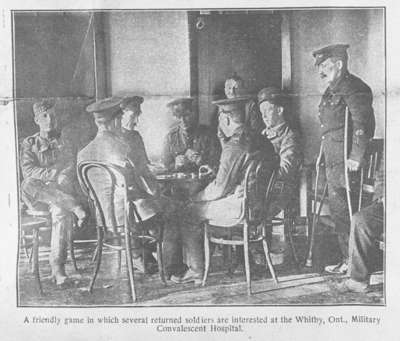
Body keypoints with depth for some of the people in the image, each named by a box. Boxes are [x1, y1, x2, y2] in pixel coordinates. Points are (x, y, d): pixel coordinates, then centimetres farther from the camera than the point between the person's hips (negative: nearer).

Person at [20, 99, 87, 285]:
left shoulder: (63, 145, 21)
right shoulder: (29, 143, 15)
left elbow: (70, 171, 8)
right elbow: (27, 170, -2)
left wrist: (63, 178, -17)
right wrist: (54, 173, -16)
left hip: (60, 193, 0)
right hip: (35, 198, 0)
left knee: (61, 211, -35)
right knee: (28, 185, -36)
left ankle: (57, 266, -39)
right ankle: (76, 208, -41)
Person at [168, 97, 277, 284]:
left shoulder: (234, 147, -21)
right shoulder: (260, 141, 5)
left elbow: (220, 188, -19)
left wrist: (195, 198, -2)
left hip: (240, 207, -9)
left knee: (190, 213, 3)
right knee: (201, 203, 24)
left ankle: (196, 271, 10)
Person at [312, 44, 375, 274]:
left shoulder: (353, 88, -12)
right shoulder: (332, 91, 19)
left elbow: (362, 123, -21)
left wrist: (355, 157, -26)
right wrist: (322, 154, 22)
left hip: (346, 163, -10)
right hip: (333, 163, 10)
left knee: (343, 212, -6)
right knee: (338, 211, 12)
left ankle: (351, 261, 4)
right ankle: (348, 259, 21)